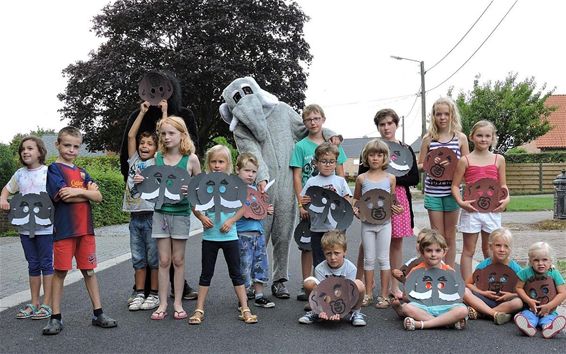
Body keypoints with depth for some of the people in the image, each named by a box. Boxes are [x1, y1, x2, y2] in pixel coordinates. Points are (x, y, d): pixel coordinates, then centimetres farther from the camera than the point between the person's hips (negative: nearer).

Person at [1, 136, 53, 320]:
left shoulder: (48, 172, -6)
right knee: (33, 265, 13)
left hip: (45, 226, -5)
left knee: (46, 263, 2)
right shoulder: (20, 174, 9)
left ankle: (47, 304, 9)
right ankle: (34, 303, 22)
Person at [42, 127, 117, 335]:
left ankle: (98, 314, 14)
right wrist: (88, 192, -3)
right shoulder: (54, 169, -1)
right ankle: (55, 318, 10)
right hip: (64, 229, -5)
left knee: (89, 271, 8)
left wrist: (78, 191, -13)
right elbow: (63, 196, -16)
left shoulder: (81, 172, 15)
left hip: (85, 229, 5)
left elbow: (98, 197, 3)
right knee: (60, 272, 1)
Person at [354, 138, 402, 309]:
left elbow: (393, 202, 9)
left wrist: (396, 208, -12)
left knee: (383, 259, 5)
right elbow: (356, 200, 10)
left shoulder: (390, 178, 0)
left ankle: (384, 295, 14)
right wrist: (356, 209, -9)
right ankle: (368, 294, 20)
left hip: (384, 223, -1)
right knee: (369, 259, 9)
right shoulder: (361, 178, 0)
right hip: (367, 223, 1)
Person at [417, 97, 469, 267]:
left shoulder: (460, 138, 2)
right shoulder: (428, 138, 3)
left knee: (450, 236, 9)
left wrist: (452, 165, -14)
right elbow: (419, 165, 7)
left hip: (452, 192, 0)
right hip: (433, 191, 0)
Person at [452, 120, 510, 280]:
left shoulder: (499, 159, 6)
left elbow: (503, 184, 11)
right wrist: (460, 202, -16)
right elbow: (455, 185, -1)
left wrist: (506, 198, -7)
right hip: (471, 210, -2)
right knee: (468, 250, 5)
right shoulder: (465, 160, -2)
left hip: (492, 210, 3)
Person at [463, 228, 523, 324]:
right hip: (486, 300, 1)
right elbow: (468, 283, 0)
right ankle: (495, 314, -30)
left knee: (518, 302, -34)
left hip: (505, 302, -1)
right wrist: (483, 293, -12)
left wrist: (512, 295, -18)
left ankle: (477, 312, -27)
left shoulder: (514, 267, -5)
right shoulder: (484, 265, -4)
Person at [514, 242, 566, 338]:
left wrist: (549, 306, -13)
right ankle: (529, 326, -61)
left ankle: (548, 327, -63)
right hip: (531, 309, 0)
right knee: (527, 315, -31)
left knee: (550, 318, -32)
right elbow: (519, 288, 3)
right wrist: (529, 300, -12)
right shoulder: (526, 272, -1)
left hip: (549, 311, 0)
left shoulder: (554, 274, -2)